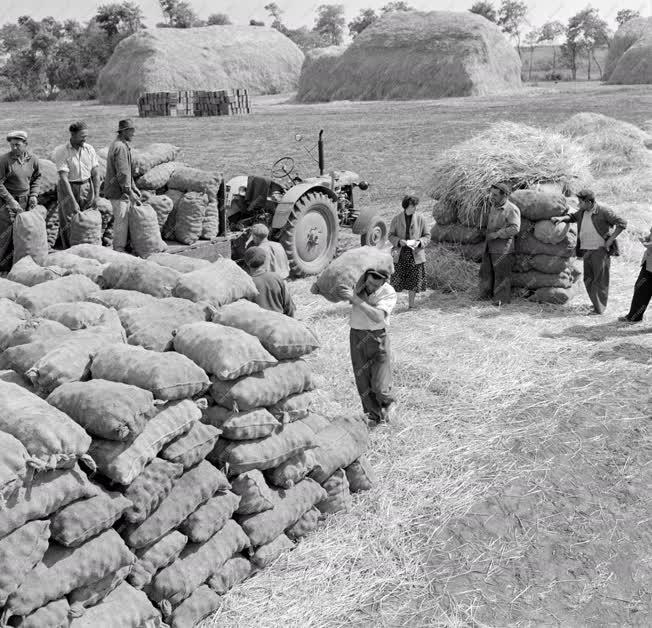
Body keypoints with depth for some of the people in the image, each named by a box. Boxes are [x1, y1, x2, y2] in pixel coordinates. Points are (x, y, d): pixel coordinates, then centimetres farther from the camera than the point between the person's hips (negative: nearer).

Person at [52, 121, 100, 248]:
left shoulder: (89, 149, 1)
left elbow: (95, 174, 2)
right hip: (68, 189, -3)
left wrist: (96, 196, -8)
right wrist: (73, 202, -22)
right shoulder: (61, 151, -12)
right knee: (68, 224, -1)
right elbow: (63, 178, -17)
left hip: (86, 188, 3)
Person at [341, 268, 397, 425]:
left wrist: (356, 300, -36)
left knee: (380, 386, -5)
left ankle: (387, 403, 30)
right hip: (357, 337, 3)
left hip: (378, 337, -3)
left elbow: (378, 317, -33)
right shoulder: (357, 283, -9)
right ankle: (375, 415, 30)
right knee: (363, 383, 7)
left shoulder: (389, 292, -17)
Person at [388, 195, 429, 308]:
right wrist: (399, 241, -14)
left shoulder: (420, 219, 1)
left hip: (415, 254, 1)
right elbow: (390, 235, 5)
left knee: (414, 282, 4)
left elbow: (427, 236, 7)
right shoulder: (396, 219, 1)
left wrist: (419, 242, -12)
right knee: (396, 281, -4)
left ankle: (411, 306, 16)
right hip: (400, 254, -1)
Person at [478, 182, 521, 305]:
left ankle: (501, 298, 8)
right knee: (486, 270, 13)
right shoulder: (493, 206, 11)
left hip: (503, 247, -8)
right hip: (489, 246, 8)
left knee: (501, 273, -1)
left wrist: (497, 234, -20)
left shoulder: (512, 209, -14)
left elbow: (515, 228, -20)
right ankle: (486, 293, 25)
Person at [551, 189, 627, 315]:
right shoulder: (582, 212, 6)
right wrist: (561, 218, 5)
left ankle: (599, 309, 4)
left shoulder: (603, 212, -14)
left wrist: (610, 240, -13)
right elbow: (572, 217, 26)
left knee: (600, 280, -2)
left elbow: (622, 223, -11)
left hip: (600, 250, -7)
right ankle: (597, 303, 27)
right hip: (586, 251, 7)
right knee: (588, 279, 12)